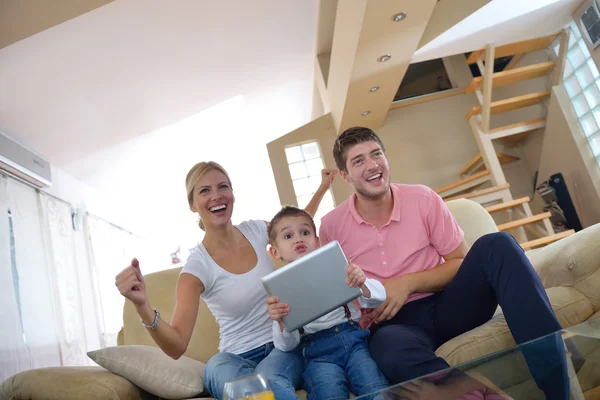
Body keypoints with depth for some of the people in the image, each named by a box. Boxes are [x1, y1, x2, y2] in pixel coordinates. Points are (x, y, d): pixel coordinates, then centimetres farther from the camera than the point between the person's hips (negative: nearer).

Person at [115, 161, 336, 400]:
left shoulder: (255, 231, 0)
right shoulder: (197, 266, -11)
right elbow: (176, 347, -18)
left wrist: (322, 188, 21)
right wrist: (142, 305, -34)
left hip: (285, 346, 1)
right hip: (239, 358, 0)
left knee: (269, 380, -35)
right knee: (218, 366, -37)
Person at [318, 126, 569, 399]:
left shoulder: (422, 199, -1)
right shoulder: (331, 226, -1)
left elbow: (461, 263, 2)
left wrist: (409, 283, -14)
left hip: (444, 306, 2)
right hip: (394, 322, -2)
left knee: (496, 245, -26)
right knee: (391, 349, -41)